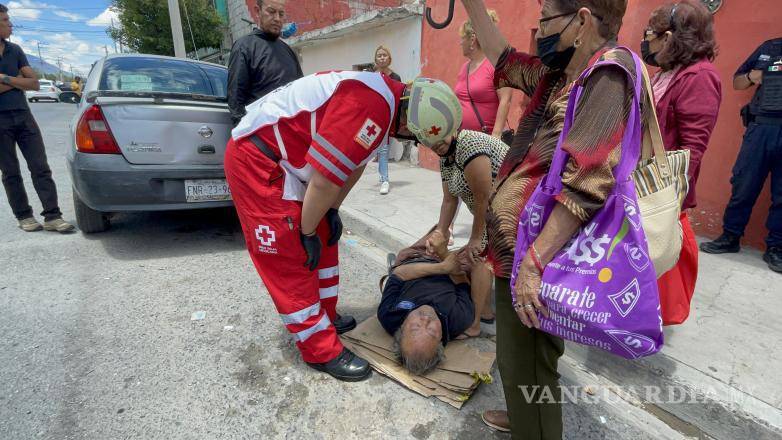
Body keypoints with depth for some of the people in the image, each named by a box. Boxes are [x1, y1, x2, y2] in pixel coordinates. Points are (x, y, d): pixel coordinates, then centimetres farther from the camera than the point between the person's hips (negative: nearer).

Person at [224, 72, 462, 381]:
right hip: (256, 160, -10)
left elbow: (353, 164, 12)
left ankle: (325, 316, 31)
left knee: (324, 241, 14)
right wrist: (308, 232, -11)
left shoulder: (388, 97, 5)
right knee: (290, 259, -5)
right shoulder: (372, 107, -28)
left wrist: (332, 211, 11)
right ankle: (321, 351, 9)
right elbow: (324, 181, -25)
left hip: (284, 157, 10)